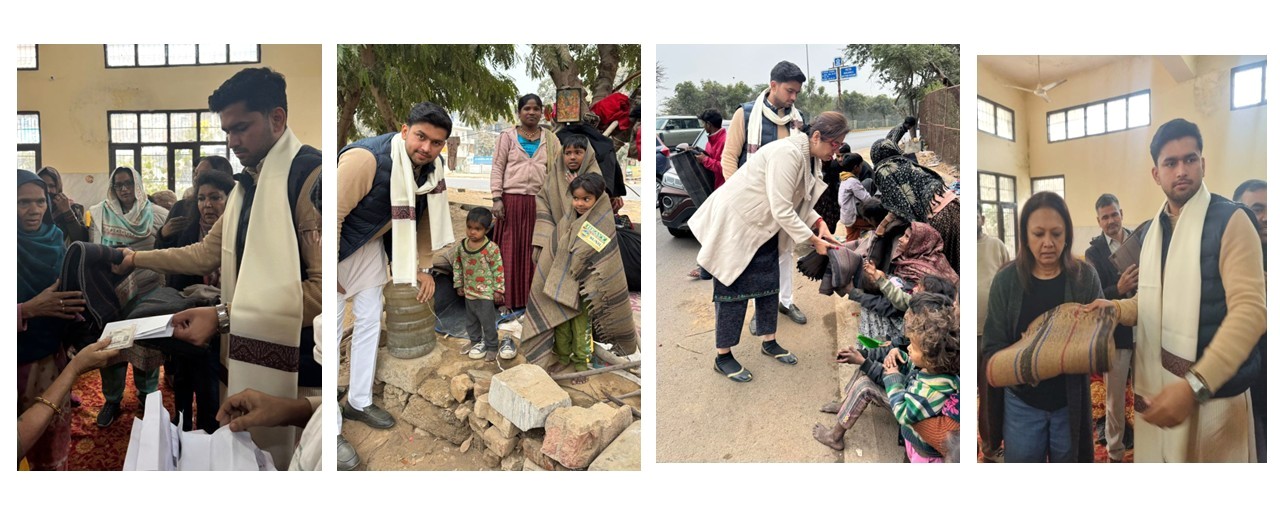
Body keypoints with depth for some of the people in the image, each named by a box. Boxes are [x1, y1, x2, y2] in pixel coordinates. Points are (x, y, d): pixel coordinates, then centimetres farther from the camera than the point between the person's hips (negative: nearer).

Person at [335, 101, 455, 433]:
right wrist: (331, 273, -21)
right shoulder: (366, 158, -33)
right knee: (333, 324, -4)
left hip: (371, 244, 7)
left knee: (369, 320, 10)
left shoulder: (432, 168, -10)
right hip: (339, 244, -7)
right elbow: (335, 214, -28)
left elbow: (427, 218, 3)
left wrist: (423, 268, 4)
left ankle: (359, 402, 24)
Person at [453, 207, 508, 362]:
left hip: (486, 293, -5)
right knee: (471, 321, 21)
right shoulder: (461, 246, -4)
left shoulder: (491, 248, -20)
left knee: (488, 322, 5)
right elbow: (457, 266, 8)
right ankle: (476, 342, 40)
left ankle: (492, 346, 21)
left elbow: (498, 270, -14)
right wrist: (459, 285, 10)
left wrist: (498, 290, -11)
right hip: (469, 292, 5)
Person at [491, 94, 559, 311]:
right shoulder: (507, 136, 7)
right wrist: (497, 198, -7)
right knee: (510, 250, 1)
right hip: (512, 200, -1)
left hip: (540, 202, 2)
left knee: (536, 250, 4)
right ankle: (510, 298, 8)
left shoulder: (550, 139, 12)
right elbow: (497, 168, 3)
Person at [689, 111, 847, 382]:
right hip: (735, 224, -9)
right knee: (735, 289, -2)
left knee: (769, 284, 13)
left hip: (763, 227, 9)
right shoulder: (787, 154, -28)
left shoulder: (809, 157, 2)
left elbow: (800, 201, 9)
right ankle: (723, 357, 9)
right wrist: (814, 241, -22)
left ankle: (769, 342, 30)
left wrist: (819, 224, -7)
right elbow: (782, 210, -29)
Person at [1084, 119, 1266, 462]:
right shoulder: (1152, 230, 10)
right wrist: (1119, 308, -3)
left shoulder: (1231, 220, -10)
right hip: (1156, 384, 6)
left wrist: (1196, 386, -29)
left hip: (1211, 390, -5)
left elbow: (1250, 309, -19)